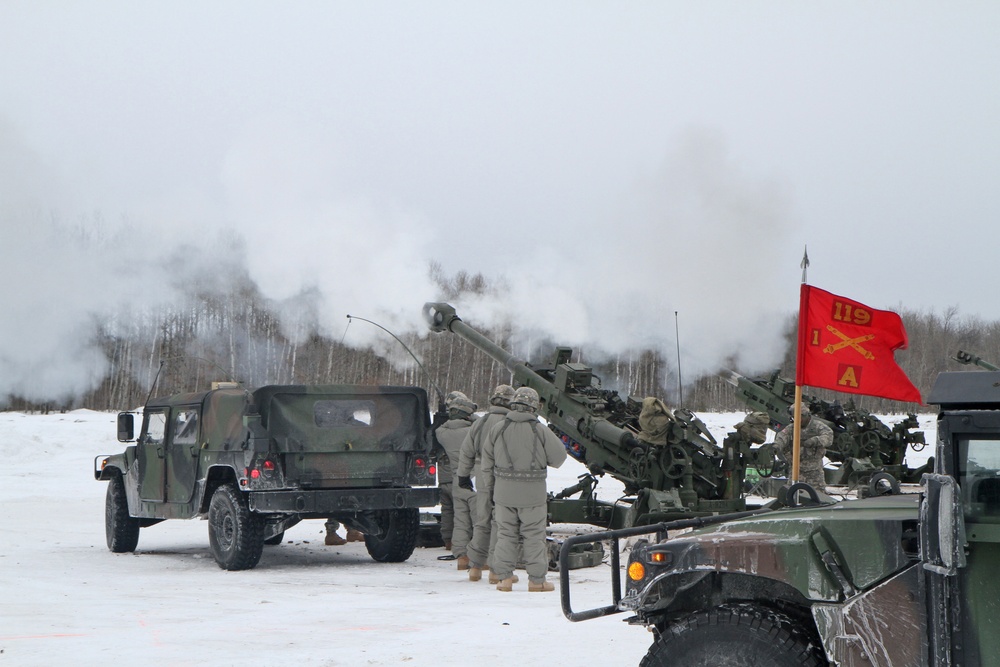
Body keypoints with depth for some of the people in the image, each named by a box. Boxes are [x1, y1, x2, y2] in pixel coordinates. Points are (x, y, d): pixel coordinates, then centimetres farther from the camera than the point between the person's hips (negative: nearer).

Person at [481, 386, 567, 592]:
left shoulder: (497, 429, 0)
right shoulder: (540, 431, -9)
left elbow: (487, 461, 6)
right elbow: (558, 456, -3)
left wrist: (488, 486, 17)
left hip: (504, 491, 3)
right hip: (533, 492, -2)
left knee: (506, 534, 11)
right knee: (534, 536, 5)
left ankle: (504, 577, 9)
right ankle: (536, 580, 7)